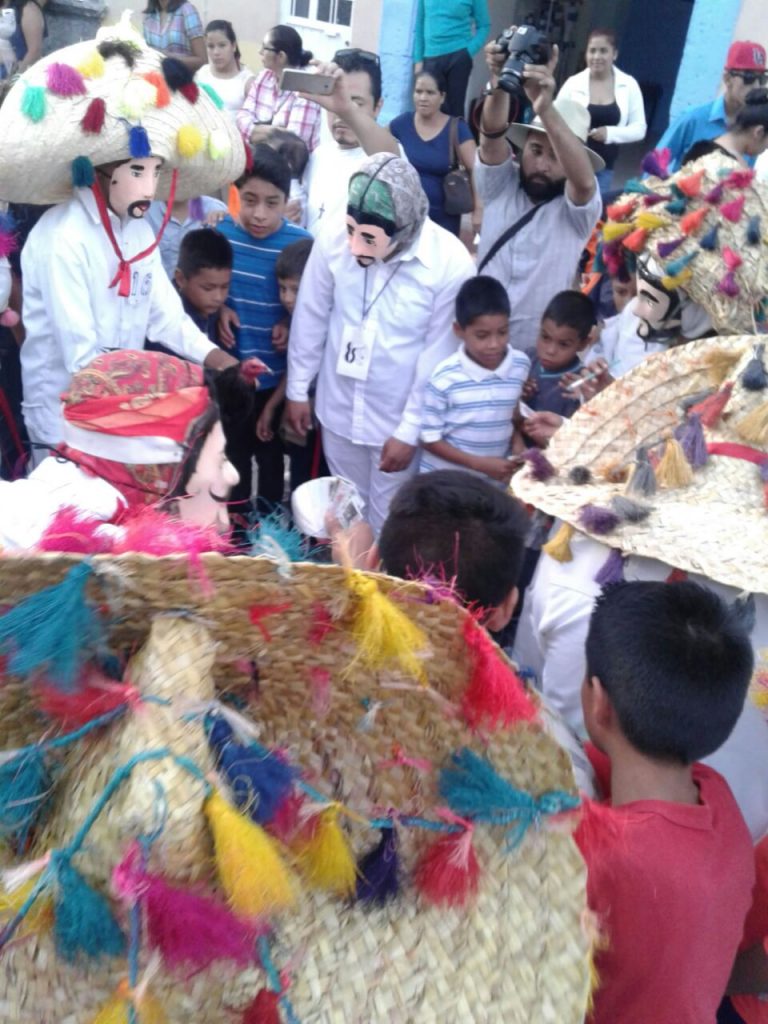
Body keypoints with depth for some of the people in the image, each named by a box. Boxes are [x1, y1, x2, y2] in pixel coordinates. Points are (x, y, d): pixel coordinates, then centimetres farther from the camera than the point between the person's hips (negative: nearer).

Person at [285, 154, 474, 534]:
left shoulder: (452, 265, -24)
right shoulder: (332, 240, -18)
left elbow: (438, 357, -15)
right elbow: (311, 319, -3)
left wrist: (410, 431, -10)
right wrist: (297, 389, 5)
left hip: (399, 418, -2)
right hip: (338, 409, 3)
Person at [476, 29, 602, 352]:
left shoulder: (578, 210, -7)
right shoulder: (500, 185, -1)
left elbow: (584, 179, -29)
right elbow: (492, 137, -19)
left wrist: (545, 108, -42)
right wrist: (500, 84, -39)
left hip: (537, 351, -2)